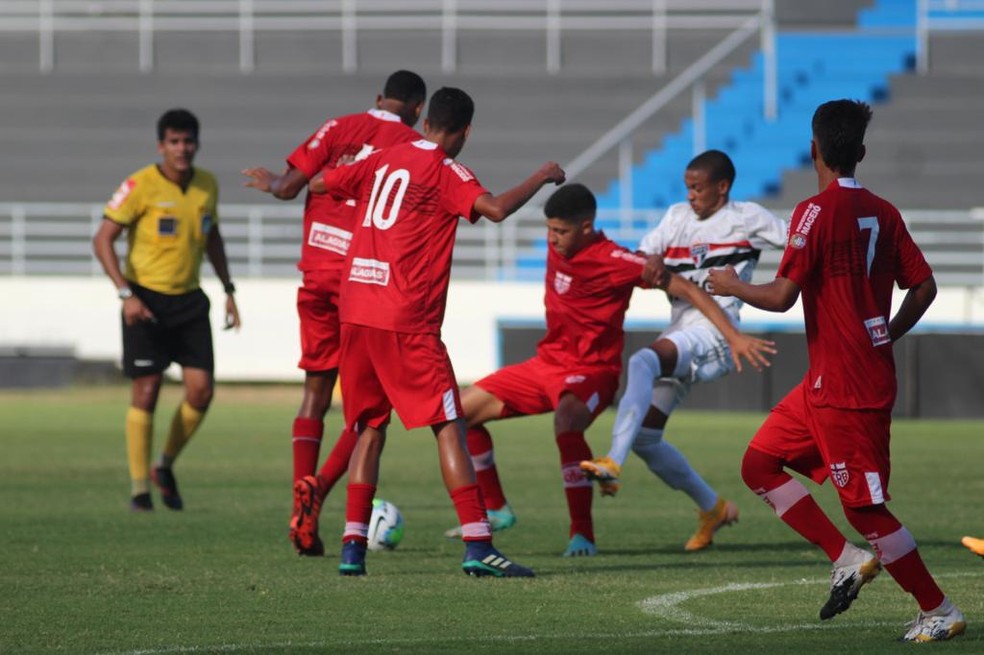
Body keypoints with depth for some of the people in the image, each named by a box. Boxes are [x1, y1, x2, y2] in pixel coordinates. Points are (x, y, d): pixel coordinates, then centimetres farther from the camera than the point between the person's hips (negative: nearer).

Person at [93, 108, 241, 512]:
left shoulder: (207, 185, 5)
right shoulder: (141, 186, -12)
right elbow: (103, 240, -11)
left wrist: (228, 290, 17)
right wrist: (126, 294, -20)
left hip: (188, 299, 5)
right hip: (146, 300, -5)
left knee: (201, 390, -4)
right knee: (146, 391, -7)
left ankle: (166, 468, 18)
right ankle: (139, 488, 3)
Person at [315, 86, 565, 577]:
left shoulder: (383, 160, 15)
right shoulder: (444, 172, -5)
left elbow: (323, 182, 29)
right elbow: (495, 208, -21)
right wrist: (542, 178, -5)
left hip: (355, 313, 7)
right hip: (406, 321, -7)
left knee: (369, 429, 13)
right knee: (448, 426, -6)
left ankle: (353, 546, 6)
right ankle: (477, 546, -14)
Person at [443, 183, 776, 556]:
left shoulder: (614, 260, -20)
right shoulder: (556, 248, -1)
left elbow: (685, 289, -20)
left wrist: (734, 337, -24)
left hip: (591, 370, -8)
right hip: (547, 362, 8)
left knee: (566, 421, -40)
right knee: (463, 410, 8)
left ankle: (583, 535, -36)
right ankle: (496, 510, 23)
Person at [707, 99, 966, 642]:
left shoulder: (817, 212, -15)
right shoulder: (883, 213, 8)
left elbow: (782, 296, -18)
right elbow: (923, 286, 8)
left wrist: (732, 286, 0)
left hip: (845, 386, -9)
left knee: (864, 505, -2)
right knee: (759, 464, 12)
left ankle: (940, 612, 4)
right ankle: (847, 559, 8)